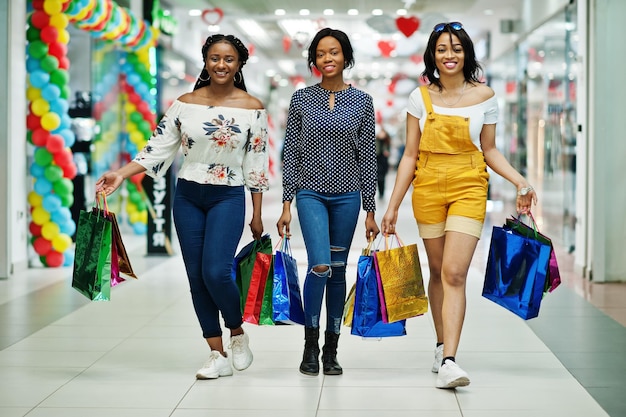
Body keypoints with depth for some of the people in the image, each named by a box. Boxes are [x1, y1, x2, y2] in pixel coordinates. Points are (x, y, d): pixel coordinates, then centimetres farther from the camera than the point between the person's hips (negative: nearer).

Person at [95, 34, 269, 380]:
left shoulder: (252, 108, -3)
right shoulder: (184, 104, 2)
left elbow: (257, 164, -1)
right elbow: (159, 147, 1)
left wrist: (257, 216, 1)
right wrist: (121, 174, -12)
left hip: (229, 198, -3)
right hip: (187, 197, 3)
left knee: (216, 272, -17)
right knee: (196, 277, 3)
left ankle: (238, 335, 11)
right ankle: (219, 356, 12)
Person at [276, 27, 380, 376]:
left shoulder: (362, 101, 2)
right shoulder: (301, 99, 2)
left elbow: (368, 157, 3)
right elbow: (291, 153, 2)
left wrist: (370, 210, 1)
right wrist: (286, 204, -2)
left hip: (347, 195, 1)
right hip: (311, 193, -1)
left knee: (338, 270, 7)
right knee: (320, 266, -17)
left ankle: (331, 350, 18)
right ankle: (311, 344, 0)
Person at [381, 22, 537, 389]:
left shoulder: (484, 96, 3)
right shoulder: (421, 97, 4)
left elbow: (490, 151, 10)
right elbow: (410, 155, 6)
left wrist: (521, 182, -4)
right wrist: (393, 205, 4)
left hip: (468, 188, -2)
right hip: (428, 189, 2)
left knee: (454, 273, -14)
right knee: (438, 271, 9)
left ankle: (448, 361, -17)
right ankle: (442, 345, 26)